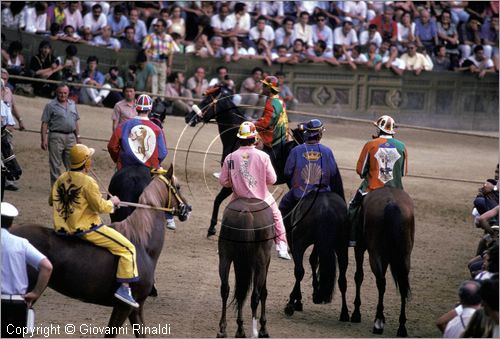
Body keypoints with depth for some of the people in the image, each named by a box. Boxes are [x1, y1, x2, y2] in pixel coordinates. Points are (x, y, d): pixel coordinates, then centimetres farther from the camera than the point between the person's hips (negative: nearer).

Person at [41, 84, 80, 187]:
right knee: (55, 164, -1)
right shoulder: (51, 106, -2)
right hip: (56, 137, -5)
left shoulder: (72, 104, 14)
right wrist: (44, 139, -12)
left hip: (71, 136, 5)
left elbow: (76, 122, 21)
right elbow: (45, 124, -5)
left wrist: (78, 136, 16)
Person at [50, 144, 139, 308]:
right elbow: (100, 207, -16)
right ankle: (124, 287, -12)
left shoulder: (61, 179, 5)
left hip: (62, 229, 8)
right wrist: (112, 202, 4)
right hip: (87, 229, -8)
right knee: (127, 248, -5)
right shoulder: (87, 182, -18)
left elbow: (51, 201, 16)